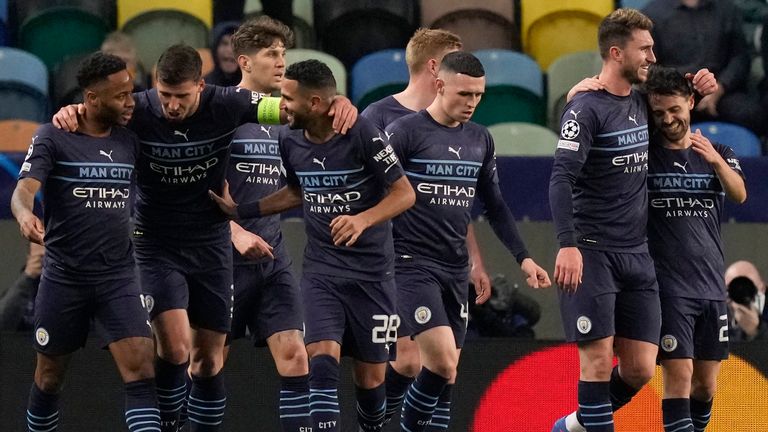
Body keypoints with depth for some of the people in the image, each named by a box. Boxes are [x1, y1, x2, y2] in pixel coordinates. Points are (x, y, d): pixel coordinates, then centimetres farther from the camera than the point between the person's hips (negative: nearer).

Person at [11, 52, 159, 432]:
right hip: (63, 278, -2)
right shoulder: (53, 137, -7)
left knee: (141, 368, -13)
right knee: (50, 375, 10)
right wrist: (25, 215, -43)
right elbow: (24, 190, -19)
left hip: (118, 277, 2)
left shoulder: (129, 139, 6)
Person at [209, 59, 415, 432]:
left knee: (370, 376, 5)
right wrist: (241, 210, 16)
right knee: (322, 359, -19)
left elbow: (405, 193, -12)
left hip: (371, 272, -3)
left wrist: (363, 219, -28)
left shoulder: (361, 135, -15)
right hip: (321, 271, 3)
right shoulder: (291, 142, 1)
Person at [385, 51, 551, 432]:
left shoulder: (480, 140, 10)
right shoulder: (405, 132, -9)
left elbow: (494, 206, 19)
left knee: (446, 373, 5)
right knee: (442, 364, -17)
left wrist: (523, 257, 13)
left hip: (455, 268, 6)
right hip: (412, 265, -6)